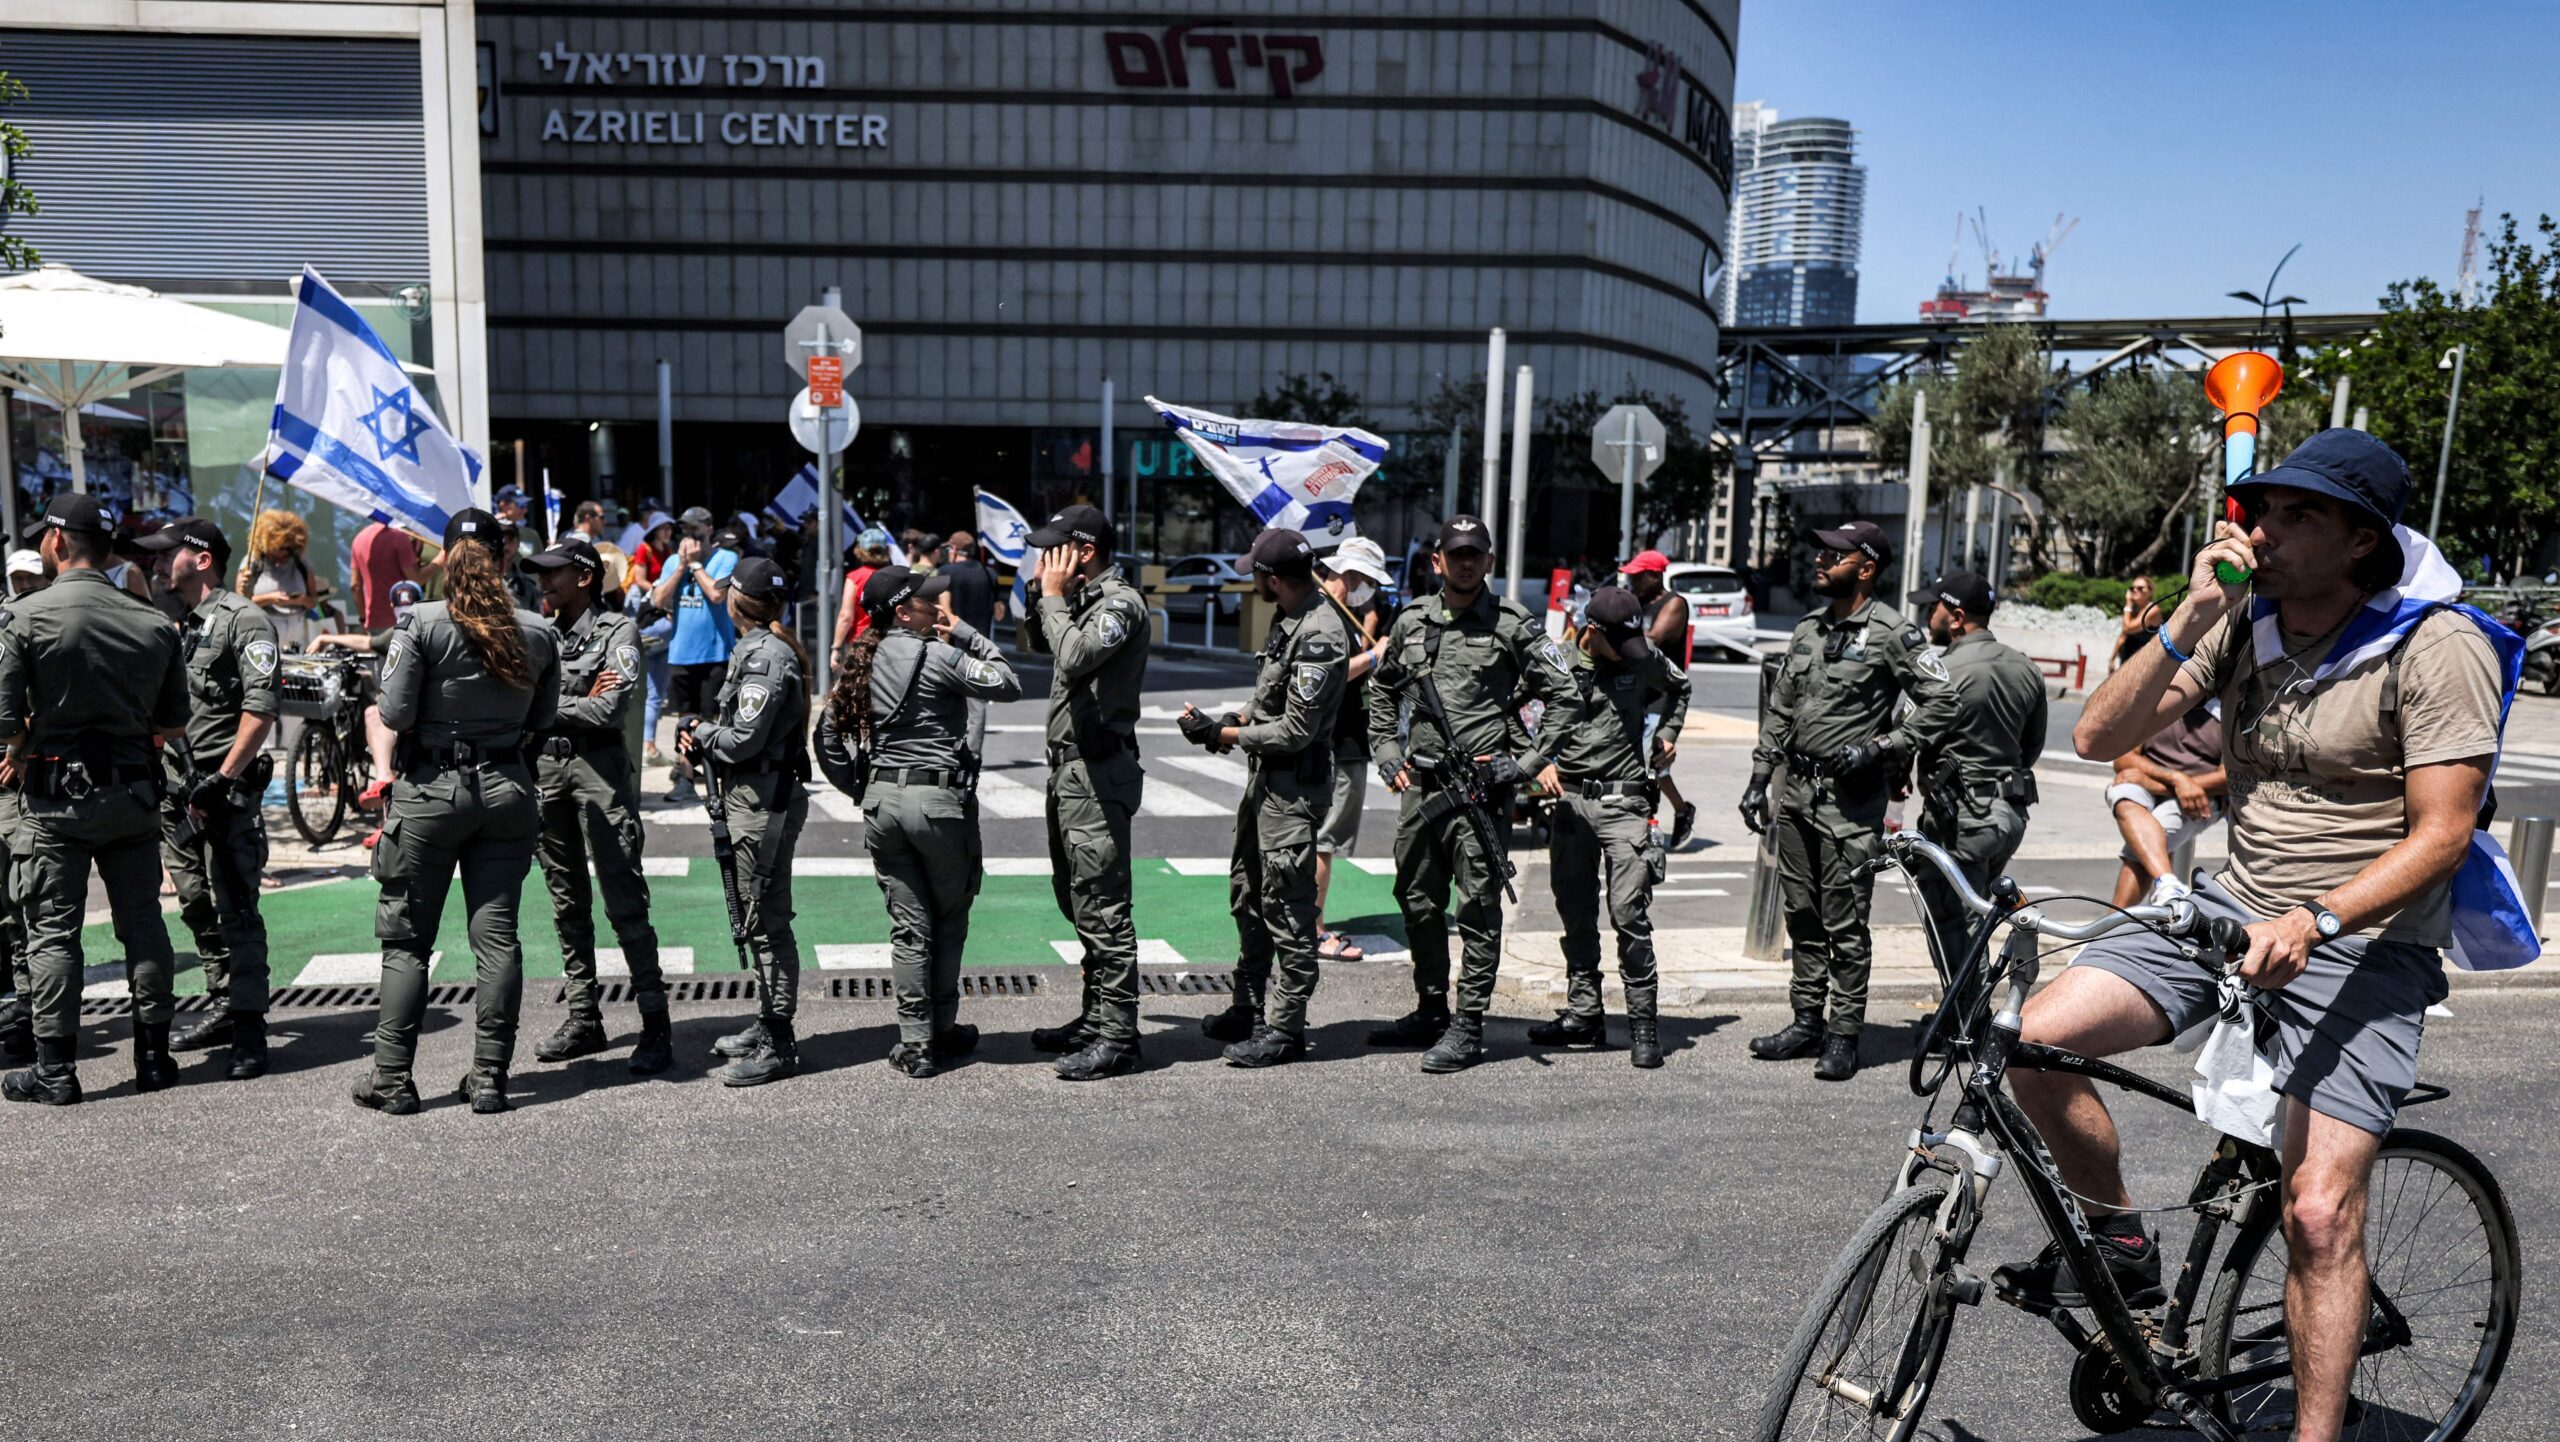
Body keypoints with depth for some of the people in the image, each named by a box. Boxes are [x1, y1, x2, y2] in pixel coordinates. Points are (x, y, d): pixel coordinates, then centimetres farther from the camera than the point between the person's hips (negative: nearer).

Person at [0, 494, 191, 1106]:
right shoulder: (155, 624, 3)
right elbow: (174, 724, 8)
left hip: (56, 798, -3)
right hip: (133, 794, 3)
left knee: (52, 932, 5)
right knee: (142, 923, 10)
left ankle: (54, 1071, 9)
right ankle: (154, 1057, 15)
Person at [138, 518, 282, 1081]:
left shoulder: (243, 620, -9)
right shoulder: (175, 625, 18)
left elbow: (261, 708, -17)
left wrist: (222, 779, -20)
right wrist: (154, 771, 14)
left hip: (225, 788, -9)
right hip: (176, 786, 9)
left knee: (236, 911, -8)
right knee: (197, 906, 14)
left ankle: (249, 1032, -5)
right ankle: (222, 1005, 25)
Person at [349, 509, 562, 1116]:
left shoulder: (420, 623, -9)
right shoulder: (538, 632, 0)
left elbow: (395, 714, -11)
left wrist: (434, 718, 9)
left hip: (431, 789, -2)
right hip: (508, 790, 3)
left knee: (406, 939, 8)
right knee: (497, 936, 6)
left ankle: (392, 1078, 14)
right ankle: (489, 1077, 10)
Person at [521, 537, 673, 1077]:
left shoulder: (617, 630, -3)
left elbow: (612, 707, -14)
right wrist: (580, 699, -8)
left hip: (599, 767, -6)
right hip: (544, 765, 6)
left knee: (624, 899, -8)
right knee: (567, 901, 11)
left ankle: (655, 1025, -4)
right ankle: (584, 1019, 20)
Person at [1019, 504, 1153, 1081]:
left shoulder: (1121, 603, -13)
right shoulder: (1082, 598, 15)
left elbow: (1074, 657, -27)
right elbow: (1038, 644, 28)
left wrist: (1053, 595, -14)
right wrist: (1045, 594, 11)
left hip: (1098, 772, -10)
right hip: (1068, 766, 10)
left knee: (1101, 908, -8)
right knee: (1078, 901, 16)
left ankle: (1118, 1038, -3)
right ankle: (1096, 1017, 26)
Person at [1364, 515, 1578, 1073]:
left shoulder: (1513, 624, -3)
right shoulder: (1411, 622, 10)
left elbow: (1567, 694, -2)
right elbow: (1383, 692, 24)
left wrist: (1526, 763, -7)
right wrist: (1387, 752, 13)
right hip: (1421, 783, 6)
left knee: (1478, 906, -4)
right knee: (1418, 902, 13)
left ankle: (1468, 1026, 3)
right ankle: (1430, 1012, 27)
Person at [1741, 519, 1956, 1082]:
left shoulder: (1892, 632, -7)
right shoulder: (1807, 631, 14)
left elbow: (1940, 700, -10)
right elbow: (1778, 711, 18)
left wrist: (1879, 748, -15)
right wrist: (1759, 778, 13)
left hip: (1850, 797, -7)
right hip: (1797, 790, 7)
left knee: (1845, 924, -3)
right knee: (1802, 915, 12)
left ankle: (1845, 1035, 7)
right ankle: (1807, 1023, 23)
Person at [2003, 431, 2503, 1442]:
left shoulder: (2437, 648, -12)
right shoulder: (2243, 623, 2)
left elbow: (2442, 834, -15)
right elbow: (2098, 738, -4)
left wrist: (2314, 922, -28)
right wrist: (2190, 618, -14)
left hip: (2361, 944, -5)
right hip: (2231, 905, 5)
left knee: (2320, 1215, -12)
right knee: (2034, 1040, -13)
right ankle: (2120, 1244, 9)